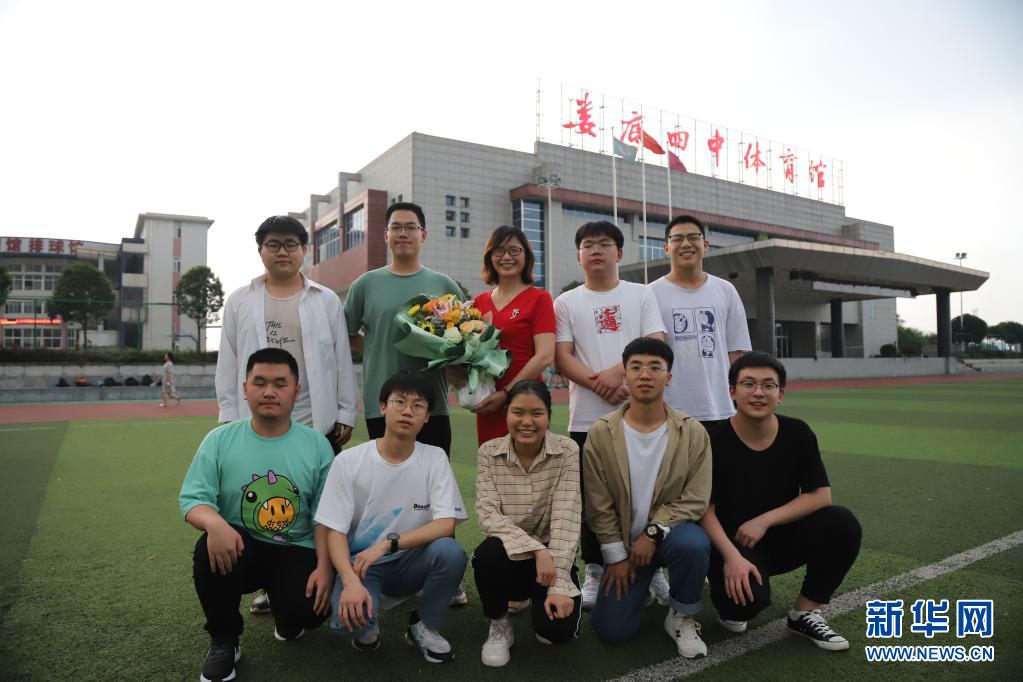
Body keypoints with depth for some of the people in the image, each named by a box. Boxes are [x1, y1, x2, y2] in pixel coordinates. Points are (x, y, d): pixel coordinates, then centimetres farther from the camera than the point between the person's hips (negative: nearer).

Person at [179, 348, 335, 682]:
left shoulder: (317, 445, -4)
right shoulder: (219, 440, -4)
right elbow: (193, 499, -8)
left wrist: (324, 567, -14)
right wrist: (215, 523, -32)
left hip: (296, 551, 0)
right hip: (240, 547, 0)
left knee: (311, 608, -25)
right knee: (210, 550, -32)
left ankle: (286, 619, 18)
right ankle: (224, 642, -6)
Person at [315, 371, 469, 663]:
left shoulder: (435, 459, -8)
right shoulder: (348, 462, -12)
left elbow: (446, 525, -17)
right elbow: (335, 531, -12)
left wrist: (387, 543, -28)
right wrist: (351, 581, -30)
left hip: (409, 562, 2)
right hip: (361, 563, -2)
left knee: (450, 551, -30)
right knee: (351, 616, -33)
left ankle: (424, 627, 0)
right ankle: (368, 625, 7)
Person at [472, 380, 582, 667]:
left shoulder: (567, 451, -12)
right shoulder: (489, 452, -8)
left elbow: (565, 519, -18)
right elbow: (488, 515, -16)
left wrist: (559, 584, -25)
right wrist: (535, 549, -28)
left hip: (552, 556, 0)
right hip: (512, 554, 0)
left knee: (557, 628, -23)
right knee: (488, 555, -33)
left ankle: (535, 597, 15)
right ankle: (499, 626, -2)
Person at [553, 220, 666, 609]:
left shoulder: (641, 295, 9)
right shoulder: (567, 303, 9)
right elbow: (561, 357, -1)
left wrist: (617, 372, -16)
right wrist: (597, 383, -15)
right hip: (587, 418, 0)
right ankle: (595, 573, 20)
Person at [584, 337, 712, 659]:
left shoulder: (693, 432, -12)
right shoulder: (600, 433, -12)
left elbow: (695, 501, -11)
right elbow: (599, 505, -6)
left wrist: (653, 533, -21)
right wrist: (616, 555, -5)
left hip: (671, 531, -1)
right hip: (623, 540, 1)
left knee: (692, 545, -37)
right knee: (611, 630, -7)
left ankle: (681, 616, -5)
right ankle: (640, 585, 27)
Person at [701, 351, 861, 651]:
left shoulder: (798, 433, -6)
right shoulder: (714, 441, -16)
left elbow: (820, 495, -7)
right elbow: (705, 509, -14)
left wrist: (765, 520, -17)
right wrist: (732, 556, -28)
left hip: (784, 538, 4)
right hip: (732, 543, -4)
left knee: (844, 524, -20)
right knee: (749, 596, -33)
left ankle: (805, 614, -1)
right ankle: (732, 602, 9)